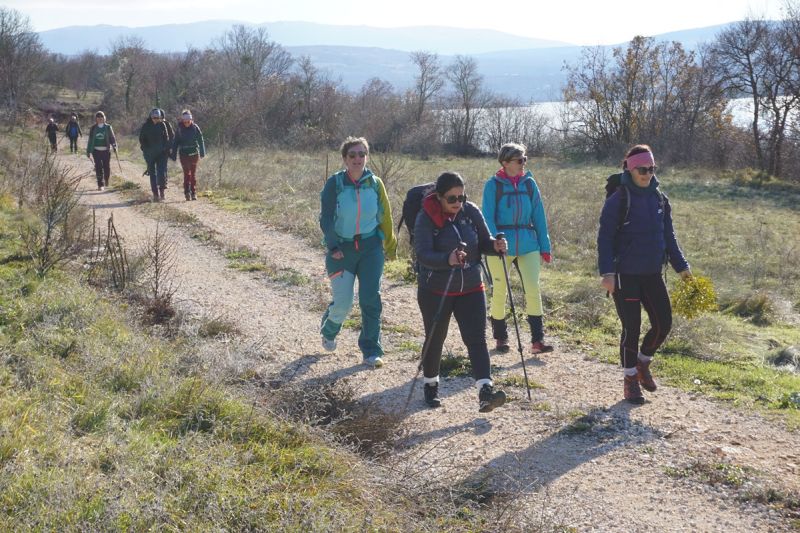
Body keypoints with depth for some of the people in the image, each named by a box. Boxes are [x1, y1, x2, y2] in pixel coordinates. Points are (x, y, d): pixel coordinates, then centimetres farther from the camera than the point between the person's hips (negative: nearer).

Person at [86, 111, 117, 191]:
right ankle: (100, 185, 1)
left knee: (107, 167, 0)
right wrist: (88, 151, 9)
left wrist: (114, 146, -12)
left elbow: (112, 137, 3)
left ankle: (106, 180, 29)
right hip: (96, 151, 1)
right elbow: (90, 140, 11)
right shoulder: (93, 128, 7)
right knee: (98, 168, -4)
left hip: (106, 150, -1)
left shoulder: (108, 127, 4)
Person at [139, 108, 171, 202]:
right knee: (152, 173, 3)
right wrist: (145, 150, -5)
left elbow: (166, 138, 11)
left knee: (162, 171, -10)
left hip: (161, 153, 1)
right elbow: (141, 139, 4)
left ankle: (162, 192, -7)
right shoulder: (146, 126, -1)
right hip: (150, 154, 0)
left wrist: (167, 149, 0)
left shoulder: (162, 125, 4)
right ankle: (155, 194, 6)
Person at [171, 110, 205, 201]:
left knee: (193, 174, 6)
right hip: (184, 154, 0)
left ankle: (193, 193, 12)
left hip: (194, 153, 0)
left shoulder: (195, 127, -1)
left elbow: (200, 140, 3)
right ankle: (187, 192, -10)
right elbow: (175, 143, 3)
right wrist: (174, 155, 1)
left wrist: (202, 153, 1)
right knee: (187, 174, -6)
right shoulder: (179, 129, -1)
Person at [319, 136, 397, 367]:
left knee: (371, 300, -6)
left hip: (370, 247, 2)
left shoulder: (374, 183, 0)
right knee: (342, 303, 0)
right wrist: (333, 246, -15)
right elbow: (326, 218, -6)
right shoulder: (335, 183, -7)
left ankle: (371, 351, 5)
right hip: (341, 249, -2)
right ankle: (328, 331, 34)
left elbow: (385, 217, 9)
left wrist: (390, 246, 15)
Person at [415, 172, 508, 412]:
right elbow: (422, 254, -25)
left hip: (471, 288, 3)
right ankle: (430, 385, 35)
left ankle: (485, 392, -17)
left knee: (476, 338, -9)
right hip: (435, 291, -2)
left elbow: (484, 241, 5)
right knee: (435, 340, 12)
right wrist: (448, 260, -43)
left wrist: (496, 245, -19)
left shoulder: (471, 212, -3)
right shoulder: (426, 218, -15)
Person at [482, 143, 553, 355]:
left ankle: (537, 340, -5)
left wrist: (545, 247, 5)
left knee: (533, 289, -8)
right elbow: (488, 217, -7)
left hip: (528, 245, 2)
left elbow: (538, 216, 8)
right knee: (500, 291, 7)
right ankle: (500, 338, 22)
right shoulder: (493, 185, -3)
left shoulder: (529, 183, 6)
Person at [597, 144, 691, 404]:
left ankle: (643, 363, 30)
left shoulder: (660, 199, 8)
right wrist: (607, 272, -19)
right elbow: (605, 238, -11)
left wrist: (681, 266, 12)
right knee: (632, 327, -2)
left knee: (663, 323, 3)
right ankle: (631, 380, 15)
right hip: (625, 275, -6)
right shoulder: (618, 200, -10)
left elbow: (668, 236, 16)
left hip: (652, 274, 6)